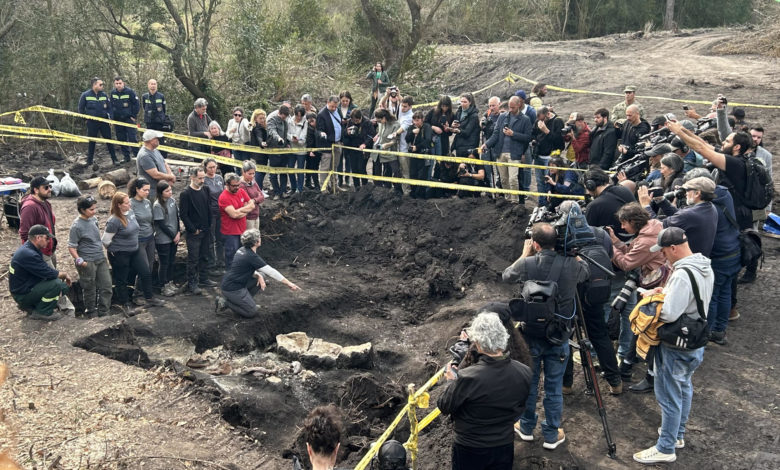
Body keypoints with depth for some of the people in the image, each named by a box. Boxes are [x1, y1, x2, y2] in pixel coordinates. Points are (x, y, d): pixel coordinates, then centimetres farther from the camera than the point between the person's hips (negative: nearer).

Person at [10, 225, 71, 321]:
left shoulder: (28, 248, 5)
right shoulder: (28, 254, -28)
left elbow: (45, 269, 11)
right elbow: (50, 274, -25)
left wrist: (62, 274, -2)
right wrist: (64, 275, -7)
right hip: (22, 295, -10)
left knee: (64, 286, 7)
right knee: (56, 284, -25)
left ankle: (31, 307, 14)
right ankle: (43, 313, -6)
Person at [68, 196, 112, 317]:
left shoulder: (94, 219, 4)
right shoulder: (76, 226, -16)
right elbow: (71, 247, -13)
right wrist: (79, 261, -23)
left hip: (101, 259, 7)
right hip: (87, 262, -7)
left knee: (106, 285, 7)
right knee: (90, 290, 6)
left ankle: (103, 312, 18)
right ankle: (91, 313, 23)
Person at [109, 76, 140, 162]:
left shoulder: (130, 91, -9)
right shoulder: (113, 93, 6)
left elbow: (137, 104, -6)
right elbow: (111, 105, 16)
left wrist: (133, 116, -8)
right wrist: (112, 117, 10)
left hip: (129, 119, -5)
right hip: (118, 120, 5)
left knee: (132, 138, -10)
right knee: (121, 139, 8)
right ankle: (126, 157, 16)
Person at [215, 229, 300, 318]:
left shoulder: (242, 250, 4)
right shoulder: (252, 257, -21)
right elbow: (270, 271, -18)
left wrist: (258, 276, -4)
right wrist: (289, 284, -13)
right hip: (232, 289, -9)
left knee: (262, 276, 10)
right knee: (252, 312, -1)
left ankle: (245, 301, 15)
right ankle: (225, 302, 0)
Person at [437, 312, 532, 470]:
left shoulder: (466, 378, -32)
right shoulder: (524, 373, -18)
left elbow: (444, 407, -14)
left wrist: (451, 381, 2)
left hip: (469, 450, -3)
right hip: (505, 447, 3)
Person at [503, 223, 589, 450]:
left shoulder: (527, 264, -17)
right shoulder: (571, 264, -13)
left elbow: (506, 275, 5)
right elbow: (587, 270, 11)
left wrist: (524, 255, 13)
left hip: (531, 334, 0)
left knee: (528, 382, 17)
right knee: (554, 386, 10)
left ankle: (526, 427, 32)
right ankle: (552, 435, 22)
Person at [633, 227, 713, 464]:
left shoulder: (682, 275, -30)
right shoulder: (706, 267, 1)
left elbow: (669, 314, -32)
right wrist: (667, 294, 5)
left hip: (676, 347, -10)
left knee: (669, 397, 2)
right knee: (684, 388, 24)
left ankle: (665, 448, 14)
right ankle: (678, 434, 40)